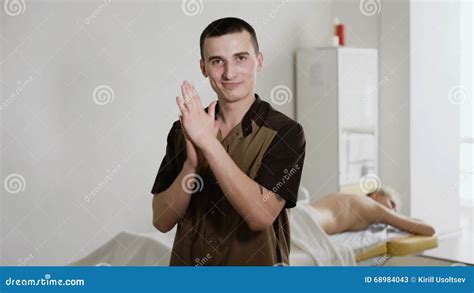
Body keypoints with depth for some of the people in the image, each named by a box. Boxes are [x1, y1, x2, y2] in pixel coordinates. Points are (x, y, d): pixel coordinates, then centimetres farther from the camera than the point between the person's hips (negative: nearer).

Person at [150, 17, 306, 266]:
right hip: (187, 262, 3)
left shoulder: (285, 132, -15)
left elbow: (261, 215, -26)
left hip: (254, 263, -3)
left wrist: (208, 142, -28)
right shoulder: (183, 129, -5)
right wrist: (192, 163, -23)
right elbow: (162, 221, -8)